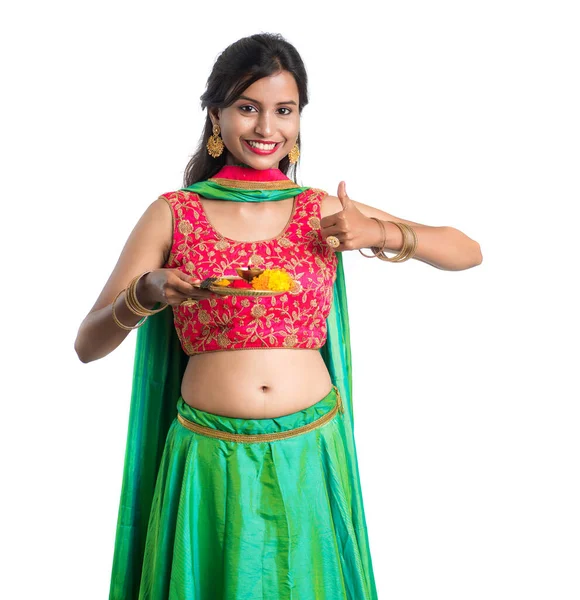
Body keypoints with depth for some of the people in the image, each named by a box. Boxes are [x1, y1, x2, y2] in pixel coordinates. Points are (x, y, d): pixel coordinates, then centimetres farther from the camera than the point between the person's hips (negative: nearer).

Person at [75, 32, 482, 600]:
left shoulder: (325, 211, 2)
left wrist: (381, 233, -12)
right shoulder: (173, 213, -2)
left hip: (311, 453, 2)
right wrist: (147, 293, -23)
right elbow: (87, 344, -3)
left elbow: (468, 251, 5)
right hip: (210, 461, -1)